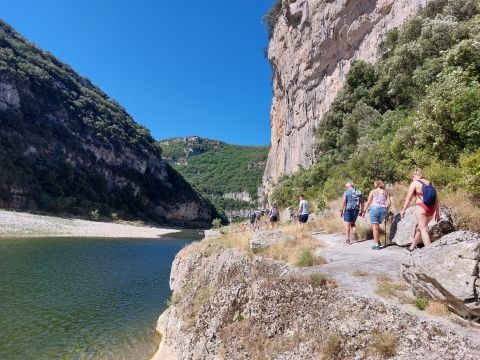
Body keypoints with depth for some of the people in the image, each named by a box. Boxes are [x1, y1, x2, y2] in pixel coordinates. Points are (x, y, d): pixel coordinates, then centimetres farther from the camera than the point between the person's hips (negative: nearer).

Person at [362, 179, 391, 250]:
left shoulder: (373, 192, 3)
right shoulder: (385, 192, 12)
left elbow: (368, 202, -1)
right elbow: (389, 202, 4)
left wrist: (364, 211, 3)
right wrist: (385, 209, 17)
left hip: (375, 209, -4)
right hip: (383, 210, 4)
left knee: (375, 227, 0)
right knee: (377, 226, 20)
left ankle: (376, 244, -2)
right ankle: (378, 241, 22)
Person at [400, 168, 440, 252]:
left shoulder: (414, 183, 0)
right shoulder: (430, 183, 17)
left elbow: (409, 198, -6)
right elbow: (436, 199, 16)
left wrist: (403, 210, -2)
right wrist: (437, 213, 20)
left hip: (421, 208, -7)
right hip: (431, 209, 7)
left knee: (423, 230, -4)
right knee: (419, 227, 20)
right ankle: (412, 247, 30)